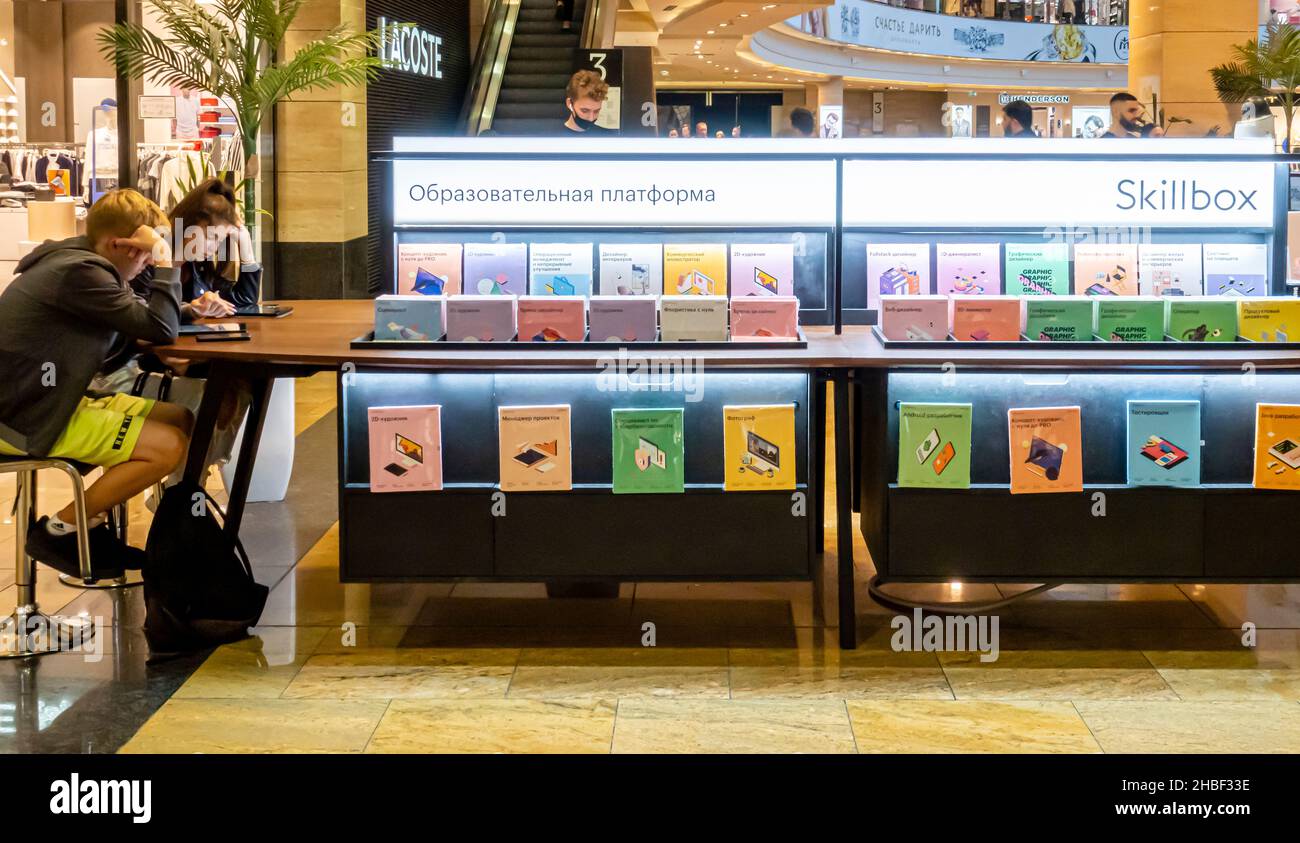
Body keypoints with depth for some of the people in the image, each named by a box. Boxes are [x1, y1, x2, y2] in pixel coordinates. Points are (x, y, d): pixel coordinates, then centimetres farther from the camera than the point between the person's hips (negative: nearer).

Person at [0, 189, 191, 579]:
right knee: (169, 445, -18)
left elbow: (135, 320, 16)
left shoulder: (76, 260, 10)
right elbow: (160, 329, -23)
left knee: (181, 420, 10)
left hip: (46, 401, 11)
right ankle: (59, 530, -4)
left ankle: (93, 522, 14)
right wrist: (164, 263, -13)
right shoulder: (79, 273, -22)